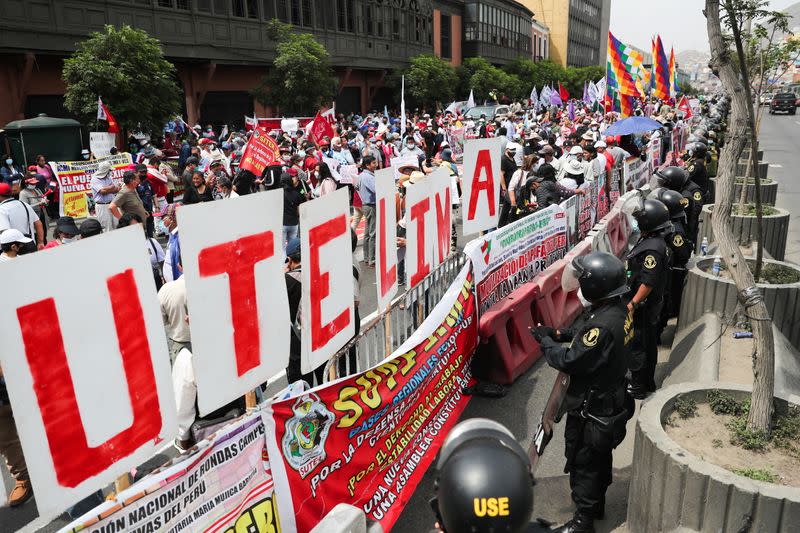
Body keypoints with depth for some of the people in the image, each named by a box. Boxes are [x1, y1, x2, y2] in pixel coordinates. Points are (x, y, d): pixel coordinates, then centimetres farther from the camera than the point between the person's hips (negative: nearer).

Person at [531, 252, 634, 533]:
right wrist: (559, 333, -3)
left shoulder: (603, 325, -34)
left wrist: (545, 341, -14)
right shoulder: (618, 309, -4)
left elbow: (569, 362, -28)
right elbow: (583, 330, 11)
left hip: (592, 408, -9)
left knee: (583, 462, 9)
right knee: (600, 457, 26)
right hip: (609, 399, 9)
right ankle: (597, 505, 46)